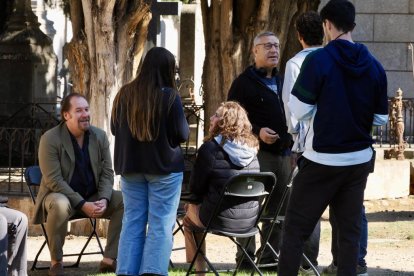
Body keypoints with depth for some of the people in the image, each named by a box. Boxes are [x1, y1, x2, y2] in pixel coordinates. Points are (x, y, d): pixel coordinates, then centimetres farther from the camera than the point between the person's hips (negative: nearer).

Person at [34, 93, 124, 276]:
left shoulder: (100, 136, 0)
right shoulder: (50, 139, -15)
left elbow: (107, 173, 2)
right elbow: (54, 180, -20)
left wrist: (104, 199, -19)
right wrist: (82, 205, -27)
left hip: (92, 196, 5)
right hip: (60, 194, -5)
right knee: (61, 205, -39)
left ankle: (109, 260, -12)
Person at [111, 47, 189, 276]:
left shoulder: (124, 94, 1)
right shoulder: (169, 96, -14)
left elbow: (114, 129, 13)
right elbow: (182, 134, -6)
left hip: (130, 166, 4)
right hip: (164, 167, -4)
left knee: (132, 221, 9)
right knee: (160, 224, -1)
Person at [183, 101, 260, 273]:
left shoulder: (211, 148, -16)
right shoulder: (251, 149, 2)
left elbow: (195, 188, -10)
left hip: (222, 220, -6)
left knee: (188, 218, 26)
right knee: (192, 207, 29)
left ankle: (199, 268, 25)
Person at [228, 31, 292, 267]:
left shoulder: (281, 82, 20)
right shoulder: (245, 82, -3)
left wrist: (291, 139, 14)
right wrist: (257, 132, -18)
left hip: (283, 152, 7)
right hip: (258, 151, -7)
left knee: (278, 208, 8)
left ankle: (271, 255, 15)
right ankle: (246, 254, -4)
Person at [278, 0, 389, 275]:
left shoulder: (318, 60, -13)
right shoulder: (374, 67, 1)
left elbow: (299, 111, -12)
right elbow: (381, 118, 7)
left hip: (322, 160, -4)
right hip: (359, 160, 4)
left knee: (296, 228, 3)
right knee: (350, 230, 9)